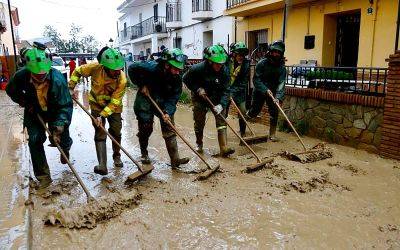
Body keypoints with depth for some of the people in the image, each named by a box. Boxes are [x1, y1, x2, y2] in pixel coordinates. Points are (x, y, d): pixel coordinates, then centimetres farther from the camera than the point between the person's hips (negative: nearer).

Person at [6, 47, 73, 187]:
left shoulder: (58, 79, -34)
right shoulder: (21, 76, -26)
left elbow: (66, 105, -28)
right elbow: (11, 91, 0)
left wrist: (59, 127, -35)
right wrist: (25, 103, -10)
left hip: (56, 111, -2)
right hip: (34, 112, 2)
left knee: (60, 139, -2)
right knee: (35, 140, -7)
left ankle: (65, 148, 40)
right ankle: (43, 176, 7)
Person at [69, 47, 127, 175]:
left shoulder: (122, 79, -30)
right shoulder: (95, 68, -27)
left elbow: (114, 102, -25)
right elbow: (78, 71, -6)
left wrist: (102, 115, -30)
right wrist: (71, 88, -11)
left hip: (114, 106, 0)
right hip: (97, 104, 0)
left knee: (116, 132, 7)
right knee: (100, 133, -8)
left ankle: (117, 156, 34)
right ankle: (102, 166, -12)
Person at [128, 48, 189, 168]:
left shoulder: (177, 78, -18)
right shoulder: (151, 67, -28)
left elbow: (174, 97, -15)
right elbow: (131, 69, -13)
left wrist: (167, 112, -29)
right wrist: (141, 85, -15)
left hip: (163, 103, 3)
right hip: (145, 101, -2)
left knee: (170, 130, -5)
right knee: (145, 129, 7)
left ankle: (175, 159, -4)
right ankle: (144, 154, 30)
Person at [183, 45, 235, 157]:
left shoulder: (224, 70, -20)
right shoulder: (198, 68, -26)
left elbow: (226, 90, -18)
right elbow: (186, 79, -9)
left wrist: (221, 105, -32)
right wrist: (197, 89, -20)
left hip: (216, 98, 2)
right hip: (199, 97, -1)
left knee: (221, 120, -10)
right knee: (199, 122, 7)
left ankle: (224, 148, -11)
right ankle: (199, 144, 31)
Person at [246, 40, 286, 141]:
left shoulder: (282, 67, -10)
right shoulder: (262, 63, -16)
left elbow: (281, 83, -20)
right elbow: (256, 80, -18)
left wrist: (278, 97, -34)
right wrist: (266, 90, -30)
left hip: (272, 92, 2)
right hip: (260, 91, -2)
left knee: (274, 112, -6)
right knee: (255, 111, 4)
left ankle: (272, 134, 8)